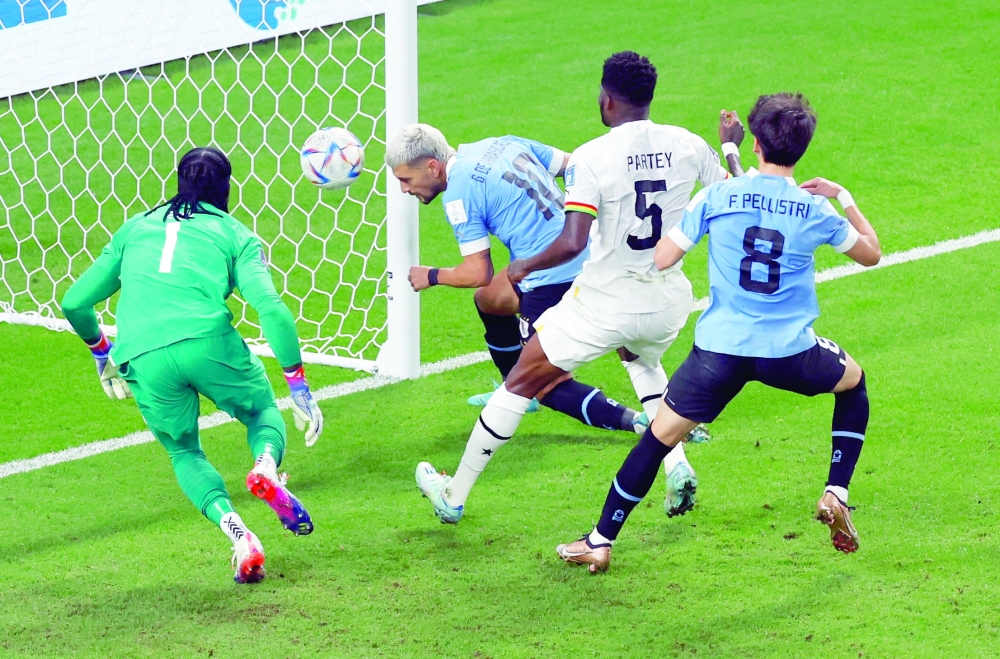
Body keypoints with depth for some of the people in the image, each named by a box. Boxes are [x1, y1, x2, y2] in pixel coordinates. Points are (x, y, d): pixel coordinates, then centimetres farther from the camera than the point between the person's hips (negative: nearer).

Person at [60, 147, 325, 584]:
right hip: (207, 341, -2)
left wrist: (101, 353, 43)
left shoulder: (135, 228, 26)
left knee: (184, 453, 26)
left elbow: (75, 302, 25)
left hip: (142, 361, 2)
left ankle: (235, 530, -2)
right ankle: (266, 465, -9)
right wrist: (300, 391, 2)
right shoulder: (234, 234, 17)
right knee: (263, 410, 27)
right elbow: (272, 309, 1)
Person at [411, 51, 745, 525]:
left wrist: (523, 266, -7)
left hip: (605, 301, -5)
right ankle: (677, 470, 20)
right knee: (644, 361, 39)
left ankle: (455, 495, 21)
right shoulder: (688, 145, -5)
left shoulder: (592, 157, -18)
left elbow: (572, 243, -26)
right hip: (669, 300, 5)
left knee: (521, 384, 12)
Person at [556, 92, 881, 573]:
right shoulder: (816, 210, 0)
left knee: (659, 437, 13)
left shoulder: (718, 197, -3)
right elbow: (871, 253, 16)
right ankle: (836, 494, 20)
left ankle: (600, 542, 15)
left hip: (719, 349, 0)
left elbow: (660, 258, 0)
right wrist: (844, 197, 27)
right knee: (853, 380, 30)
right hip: (788, 353, 0)